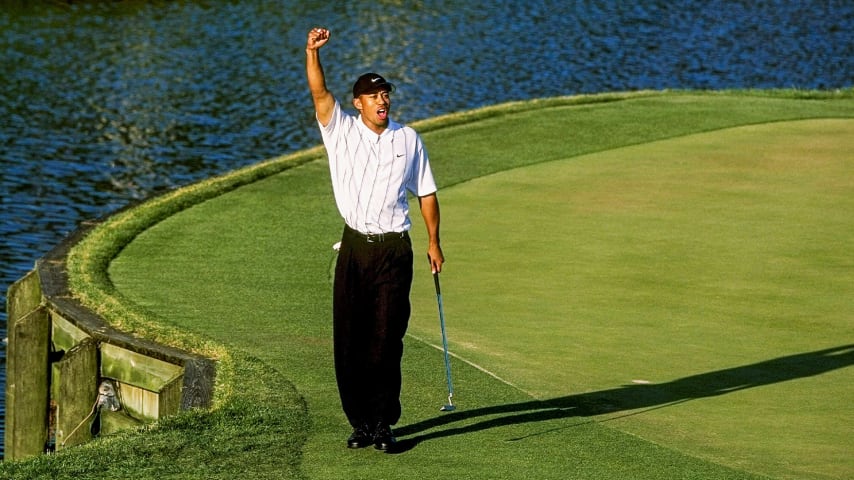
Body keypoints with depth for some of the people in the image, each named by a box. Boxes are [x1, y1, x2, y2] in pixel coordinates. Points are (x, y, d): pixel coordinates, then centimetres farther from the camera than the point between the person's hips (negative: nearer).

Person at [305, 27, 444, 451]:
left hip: (394, 249, 0)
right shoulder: (341, 130, 5)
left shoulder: (409, 140, 8)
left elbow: (426, 192, 13)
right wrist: (312, 52, -26)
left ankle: (383, 423, 2)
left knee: (386, 341, -3)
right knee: (349, 339, 1)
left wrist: (434, 242, 9)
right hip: (355, 246, 0)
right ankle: (359, 421, 9)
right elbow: (319, 93, -10)